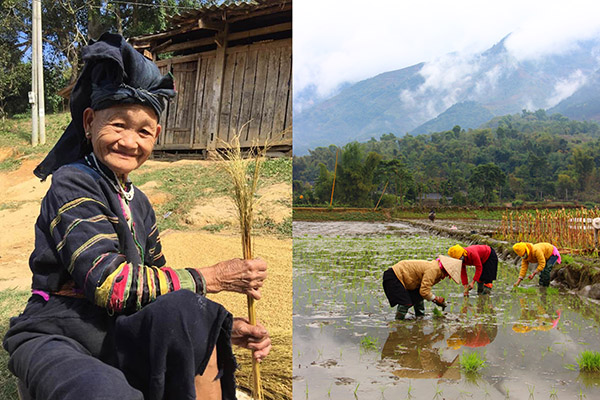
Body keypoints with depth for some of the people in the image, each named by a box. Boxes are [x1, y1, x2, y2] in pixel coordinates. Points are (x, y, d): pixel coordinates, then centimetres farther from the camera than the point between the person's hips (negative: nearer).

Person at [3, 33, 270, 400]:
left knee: (186, 310, -25)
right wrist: (212, 277, -14)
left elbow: (156, 288, 14)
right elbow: (110, 283, -19)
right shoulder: (72, 183, -8)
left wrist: (223, 327, -3)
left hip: (115, 340, 6)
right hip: (56, 338, -6)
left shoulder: (139, 203, 15)